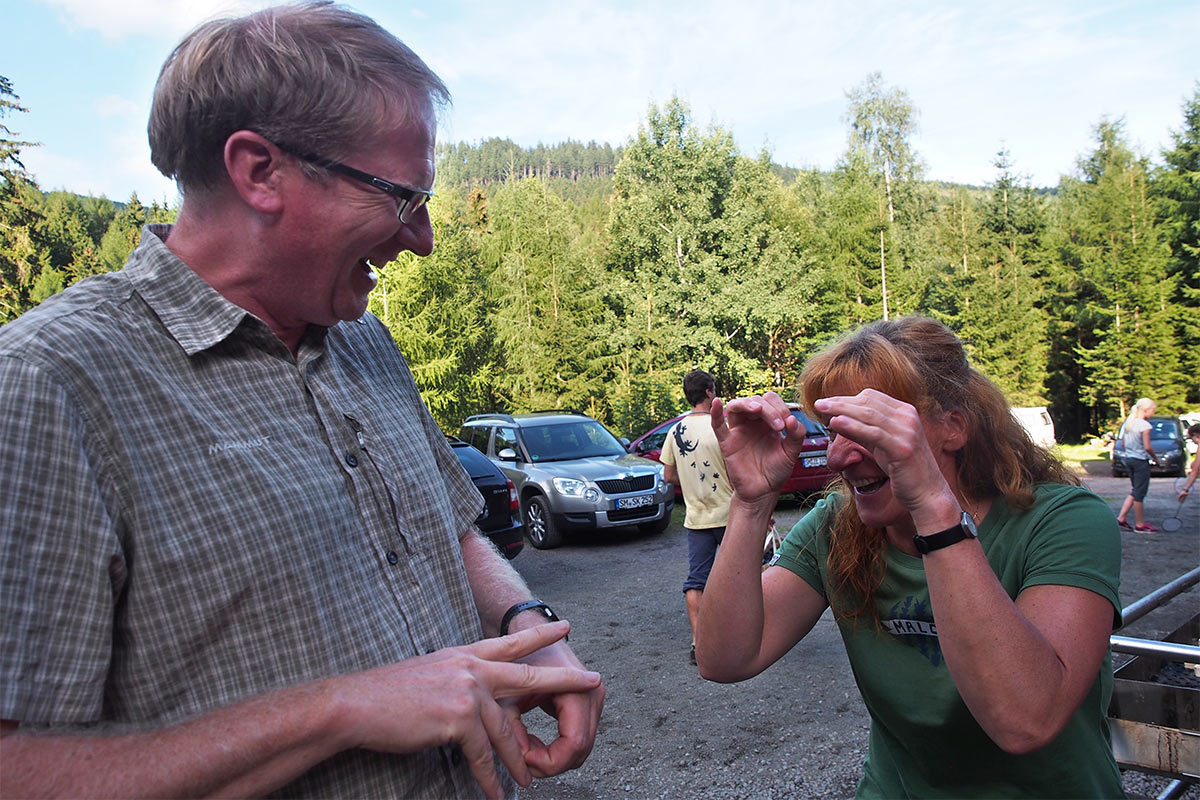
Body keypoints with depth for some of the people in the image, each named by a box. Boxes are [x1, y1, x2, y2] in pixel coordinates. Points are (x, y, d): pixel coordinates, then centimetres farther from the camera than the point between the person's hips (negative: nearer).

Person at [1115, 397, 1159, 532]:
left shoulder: (1128, 422, 8)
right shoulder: (1144, 425, -16)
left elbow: (1123, 442, 14)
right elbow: (1147, 447, -18)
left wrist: (1133, 449, 14)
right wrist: (1154, 456, -2)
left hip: (1129, 459, 8)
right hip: (1141, 461, -8)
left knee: (1135, 491, 17)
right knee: (1140, 493, 1)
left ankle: (1121, 518, 13)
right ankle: (1140, 524, 9)